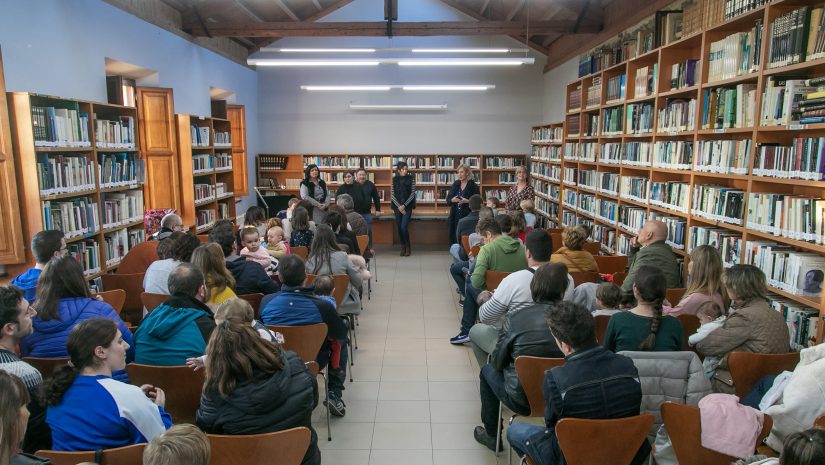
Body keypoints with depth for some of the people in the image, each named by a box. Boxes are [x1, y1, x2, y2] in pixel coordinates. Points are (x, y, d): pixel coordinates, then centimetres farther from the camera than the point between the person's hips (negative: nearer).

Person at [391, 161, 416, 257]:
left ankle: (408, 247, 6)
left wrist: (404, 205, -10)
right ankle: (403, 247, 17)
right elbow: (392, 194, 2)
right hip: (397, 206, 2)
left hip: (407, 206, -2)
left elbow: (412, 194, -4)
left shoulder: (411, 178, -1)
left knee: (404, 227, -11)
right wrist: (399, 206, -7)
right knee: (399, 228, 4)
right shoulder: (394, 179, 3)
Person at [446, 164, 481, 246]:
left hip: (467, 216, -4)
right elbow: (448, 200, 12)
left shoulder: (473, 186, -3)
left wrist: (467, 201, -19)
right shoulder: (455, 184, 10)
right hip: (455, 216, 4)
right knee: (454, 238, 3)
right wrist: (452, 200, -9)